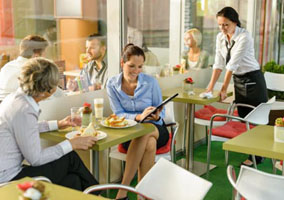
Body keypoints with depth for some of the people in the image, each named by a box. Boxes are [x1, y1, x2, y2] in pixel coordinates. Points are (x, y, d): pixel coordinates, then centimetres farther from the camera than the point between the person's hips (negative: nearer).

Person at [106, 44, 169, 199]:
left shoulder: (151, 82, -6)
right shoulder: (112, 84, -3)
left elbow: (161, 111, 0)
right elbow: (119, 114, -7)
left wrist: (157, 116, -26)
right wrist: (139, 116, -27)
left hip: (156, 129, 0)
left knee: (145, 131, -37)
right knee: (149, 144, -36)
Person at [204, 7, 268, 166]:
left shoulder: (244, 37, -22)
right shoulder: (221, 37, -1)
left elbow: (233, 64, -25)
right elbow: (219, 63, -3)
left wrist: (224, 90, -26)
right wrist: (211, 86, -10)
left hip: (253, 80, -7)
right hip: (238, 80, 7)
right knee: (244, 118, 11)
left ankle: (257, 156, 9)